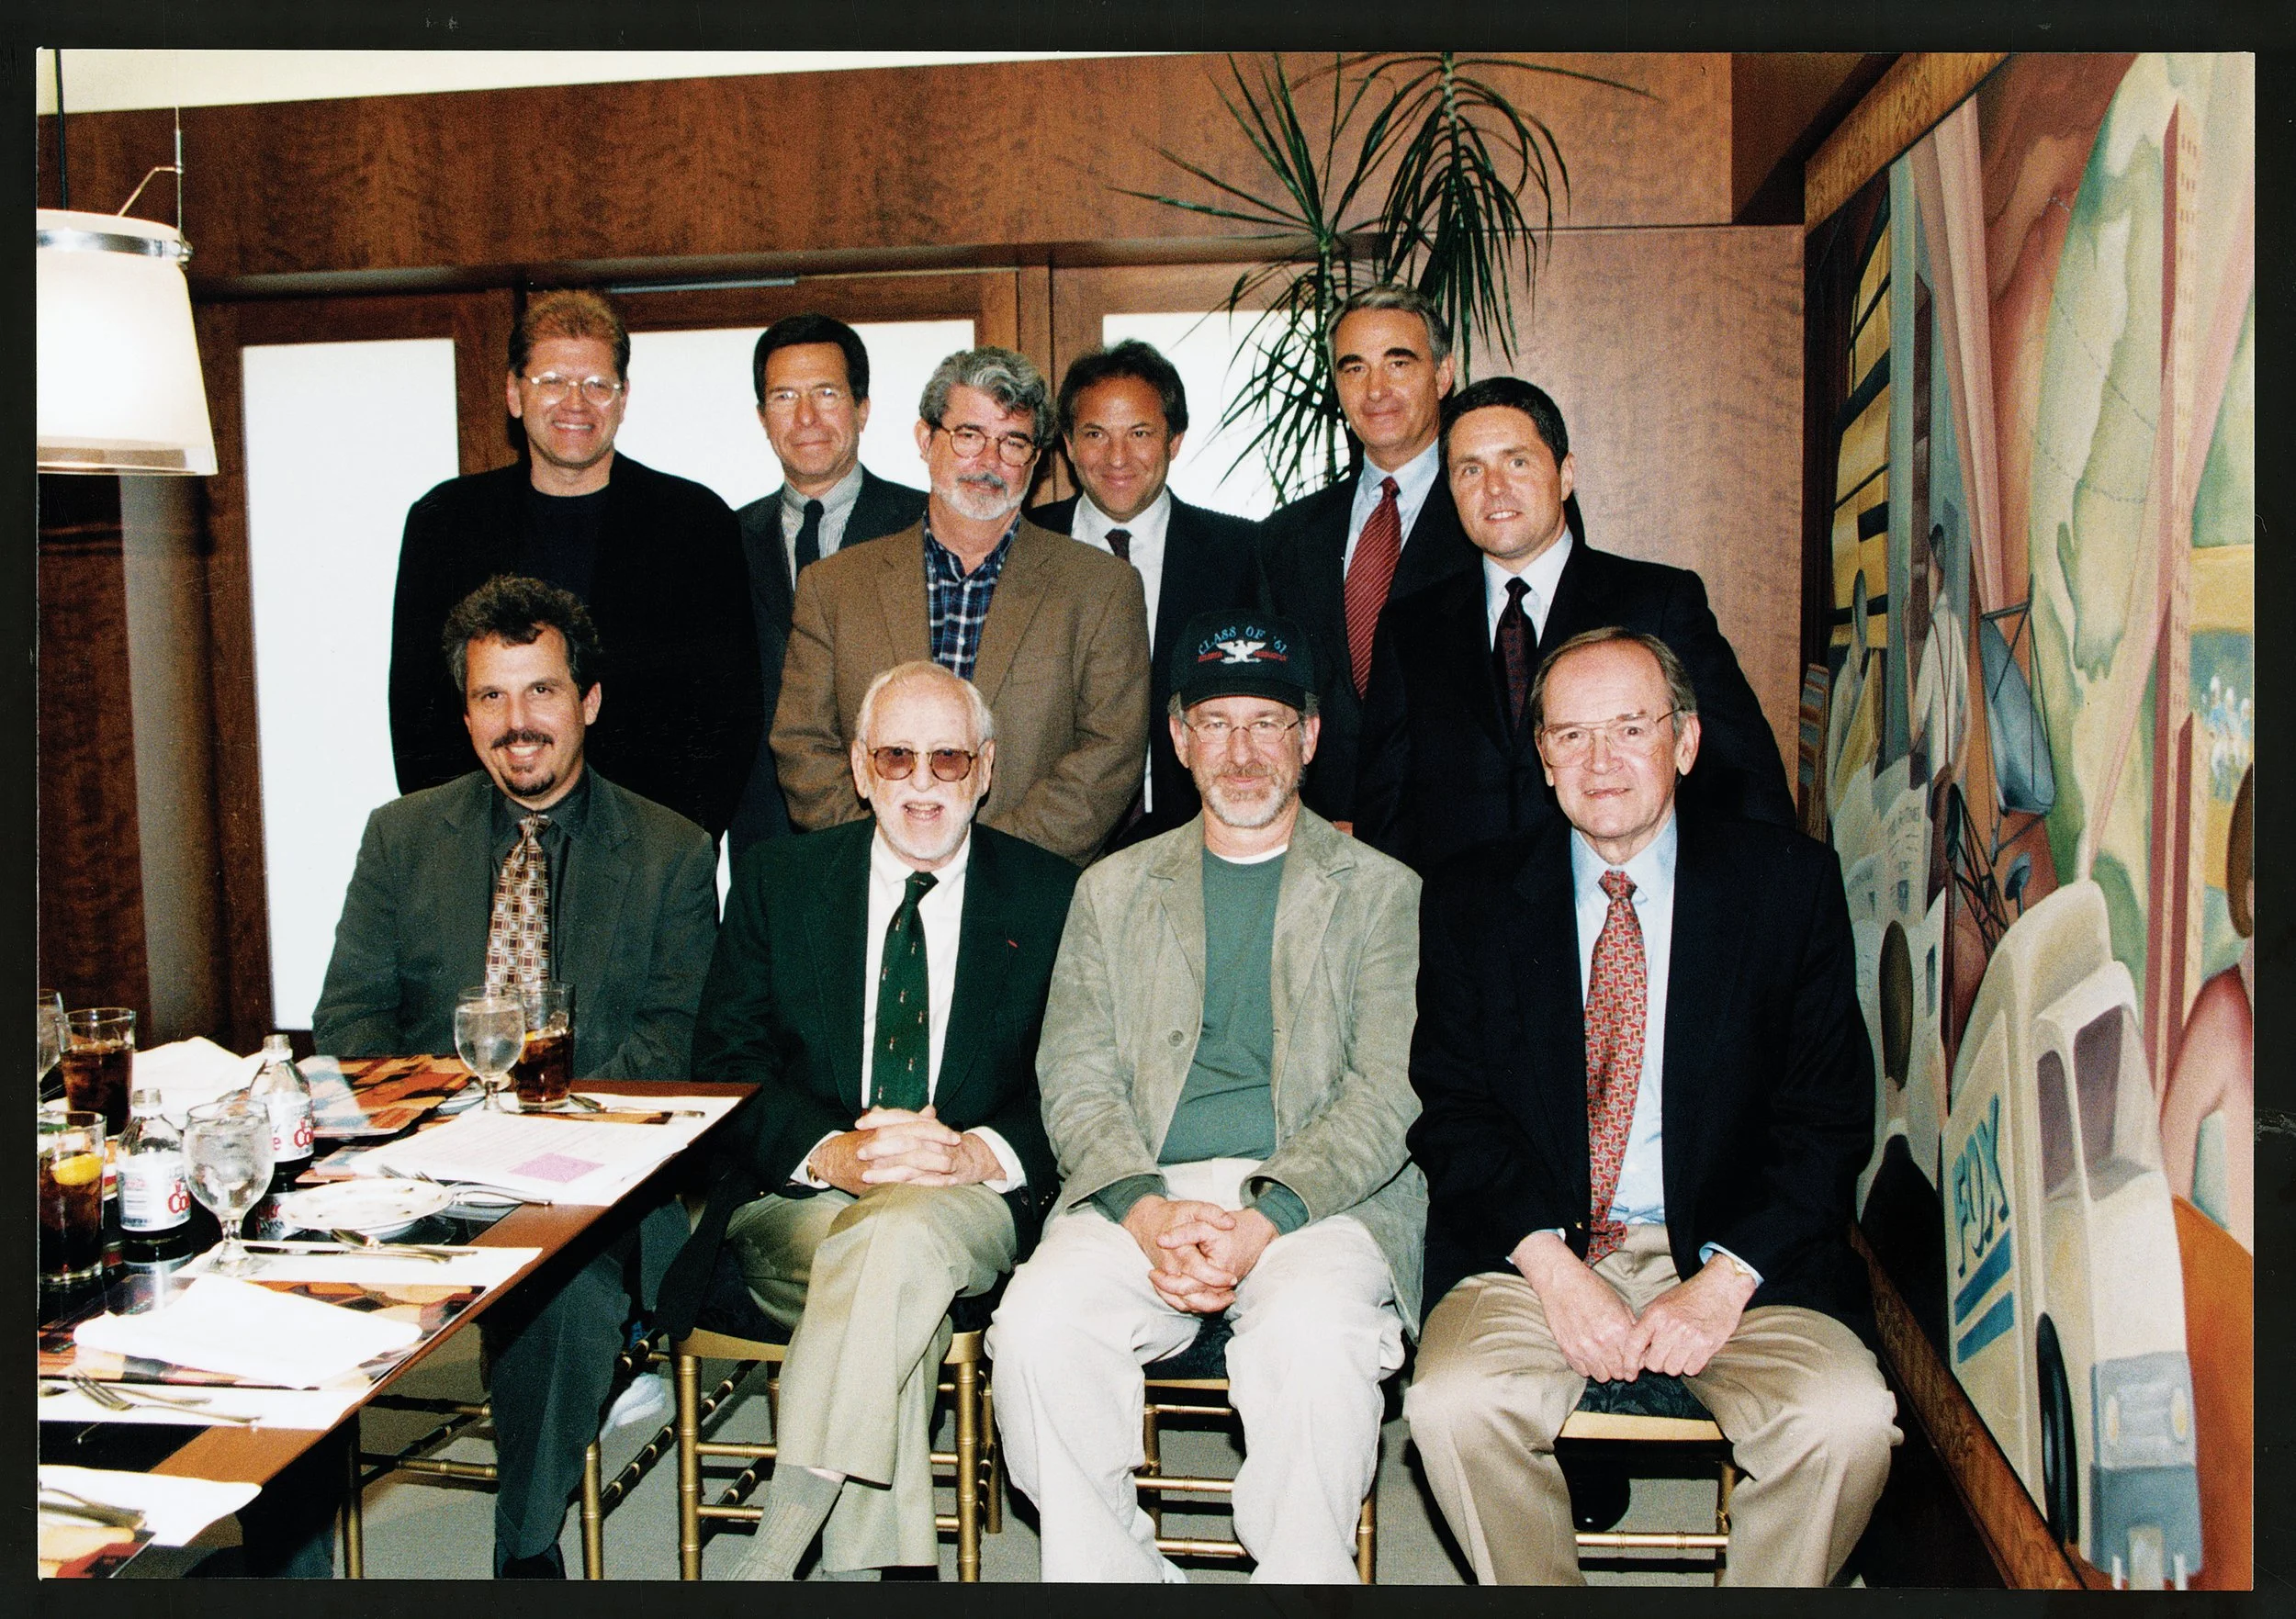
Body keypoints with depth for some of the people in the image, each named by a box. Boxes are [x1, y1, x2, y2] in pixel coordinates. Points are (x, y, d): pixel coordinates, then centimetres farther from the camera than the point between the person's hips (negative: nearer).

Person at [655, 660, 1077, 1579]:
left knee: (900, 1235, -36)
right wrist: (831, 1152, -17)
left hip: (970, 1205, 0)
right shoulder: (777, 881, 9)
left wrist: (983, 1154, -19)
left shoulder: (1051, 899, 7)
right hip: (797, 1202, 1)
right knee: (894, 1301, -34)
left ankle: (769, 1561, -28)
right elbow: (725, 1062, 2)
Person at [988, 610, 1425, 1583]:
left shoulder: (1382, 893, 11)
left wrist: (1264, 1220, -16)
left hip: (1319, 1200, -2)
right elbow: (1076, 1083, 9)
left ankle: (1301, 1574, -11)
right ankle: (1111, 1573, -6)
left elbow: (1387, 1096, 0)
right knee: (1039, 1322, -27)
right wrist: (1149, 1213, -11)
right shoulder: (1113, 890, 19)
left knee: (1313, 1337, -33)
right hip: (1143, 1193, 2)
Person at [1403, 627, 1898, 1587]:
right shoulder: (1469, 899, 7)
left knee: (1845, 1420, -26)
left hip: (1741, 1259, 0)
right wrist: (1550, 1264, -14)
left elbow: (1830, 1113, 1)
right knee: (1453, 1407, -27)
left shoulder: (1791, 883, 4)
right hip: (1532, 1250, 0)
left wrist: (1723, 1280, -13)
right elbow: (1450, 1110, 2)